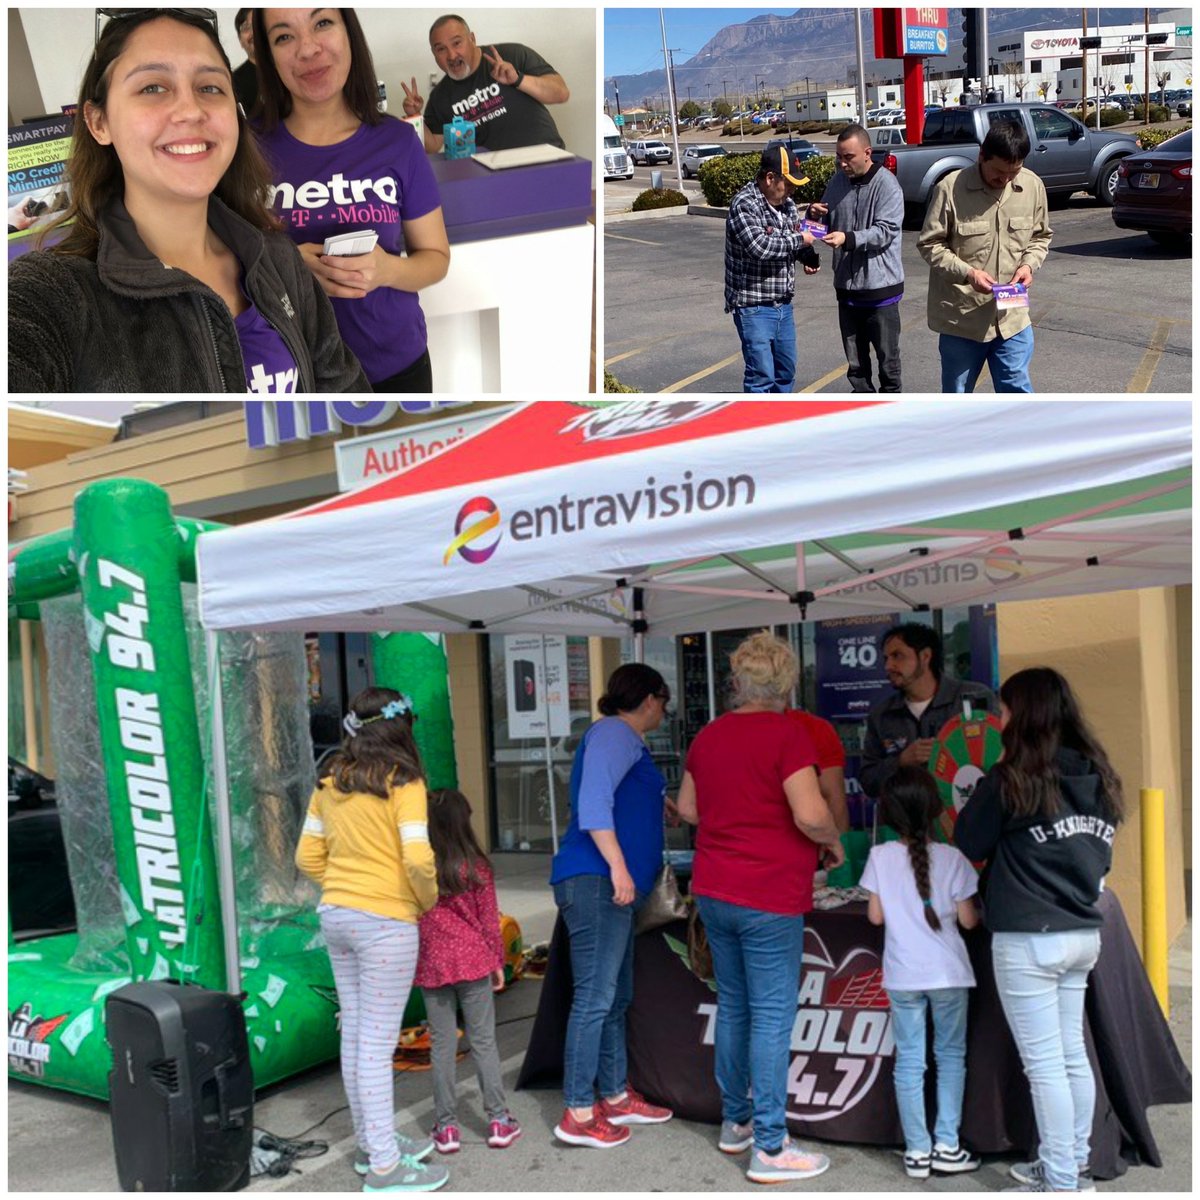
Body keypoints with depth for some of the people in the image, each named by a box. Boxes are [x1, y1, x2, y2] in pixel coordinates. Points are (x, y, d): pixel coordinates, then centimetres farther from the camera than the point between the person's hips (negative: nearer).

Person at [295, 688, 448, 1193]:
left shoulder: (331, 783, 7)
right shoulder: (403, 782, -12)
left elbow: (308, 856, 10)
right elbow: (417, 859, -20)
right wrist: (429, 901, -3)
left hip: (337, 916, 7)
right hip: (385, 922, -7)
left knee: (355, 1033, 16)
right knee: (378, 1042, -1)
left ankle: (372, 1142, 30)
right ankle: (384, 1166, 8)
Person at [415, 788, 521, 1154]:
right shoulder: (476, 867, -7)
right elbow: (489, 919, -2)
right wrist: (498, 961, 9)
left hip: (432, 964, 1)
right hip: (473, 961, -1)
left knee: (442, 1045, 8)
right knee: (483, 1041, 8)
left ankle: (447, 1127, 13)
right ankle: (498, 1120, 12)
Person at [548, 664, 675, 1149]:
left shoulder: (626, 739, 23)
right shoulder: (615, 732, -8)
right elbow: (593, 801, -20)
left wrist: (657, 808, 47)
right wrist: (619, 867, -23)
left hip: (612, 885, 11)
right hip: (597, 879, -11)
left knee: (616, 998, 15)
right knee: (595, 997, -9)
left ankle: (616, 1097, 25)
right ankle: (578, 1113, -5)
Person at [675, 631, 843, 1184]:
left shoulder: (708, 735, 7)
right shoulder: (787, 733, -14)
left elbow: (687, 808, 18)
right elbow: (810, 814, -21)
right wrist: (834, 843, -2)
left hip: (713, 891, 7)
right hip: (768, 897, -7)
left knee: (733, 1007, 18)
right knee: (772, 1016, 0)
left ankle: (735, 1121, 30)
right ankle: (769, 1148, 5)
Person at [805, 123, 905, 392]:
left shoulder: (886, 184, -13)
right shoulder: (837, 182, 7)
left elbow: (885, 231, -21)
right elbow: (827, 225, 16)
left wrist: (848, 238, -34)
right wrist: (816, 215, -7)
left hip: (881, 285, -6)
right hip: (846, 284, 6)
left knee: (887, 354, 6)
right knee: (855, 355, 15)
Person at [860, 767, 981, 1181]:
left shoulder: (880, 856, -7)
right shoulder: (952, 858, -10)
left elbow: (875, 916, -1)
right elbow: (967, 919, -5)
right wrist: (982, 910, 16)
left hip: (903, 975, 1)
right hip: (949, 974, 0)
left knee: (909, 1060, 7)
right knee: (951, 1055, 14)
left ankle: (917, 1151, 11)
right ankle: (947, 1146, 14)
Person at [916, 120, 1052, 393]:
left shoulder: (1033, 186, -1)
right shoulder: (951, 188, -13)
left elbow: (1041, 236, 13)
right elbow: (929, 244, -7)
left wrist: (1029, 264, -8)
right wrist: (967, 272, -20)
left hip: (1012, 317, 2)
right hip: (961, 317, -2)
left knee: (1017, 391, 5)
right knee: (956, 397, 11)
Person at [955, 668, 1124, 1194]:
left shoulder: (1013, 778, -14)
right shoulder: (1098, 776, 6)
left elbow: (968, 844, -2)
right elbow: (1102, 856, 17)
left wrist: (980, 795, 12)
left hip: (1029, 939, -7)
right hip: (1083, 933, 7)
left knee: (1044, 1064, 1)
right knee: (1073, 1053, 17)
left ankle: (1061, 1184, 8)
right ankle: (1075, 1166, 28)